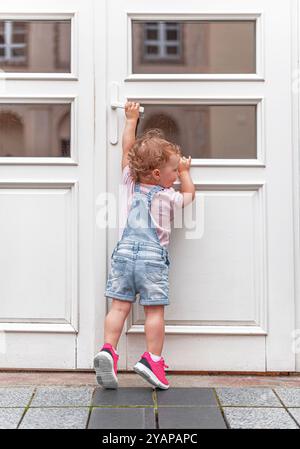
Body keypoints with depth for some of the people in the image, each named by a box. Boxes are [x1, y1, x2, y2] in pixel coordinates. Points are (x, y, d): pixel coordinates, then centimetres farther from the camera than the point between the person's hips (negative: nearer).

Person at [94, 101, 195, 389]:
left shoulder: (129, 182, 8)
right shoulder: (169, 197, 0)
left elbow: (127, 148, 20)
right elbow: (189, 195, 22)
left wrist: (131, 119, 31)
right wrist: (185, 173, 36)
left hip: (124, 252, 4)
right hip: (153, 257, -3)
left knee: (119, 306, 4)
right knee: (154, 310, 2)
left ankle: (108, 349, -8)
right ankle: (152, 359, 0)